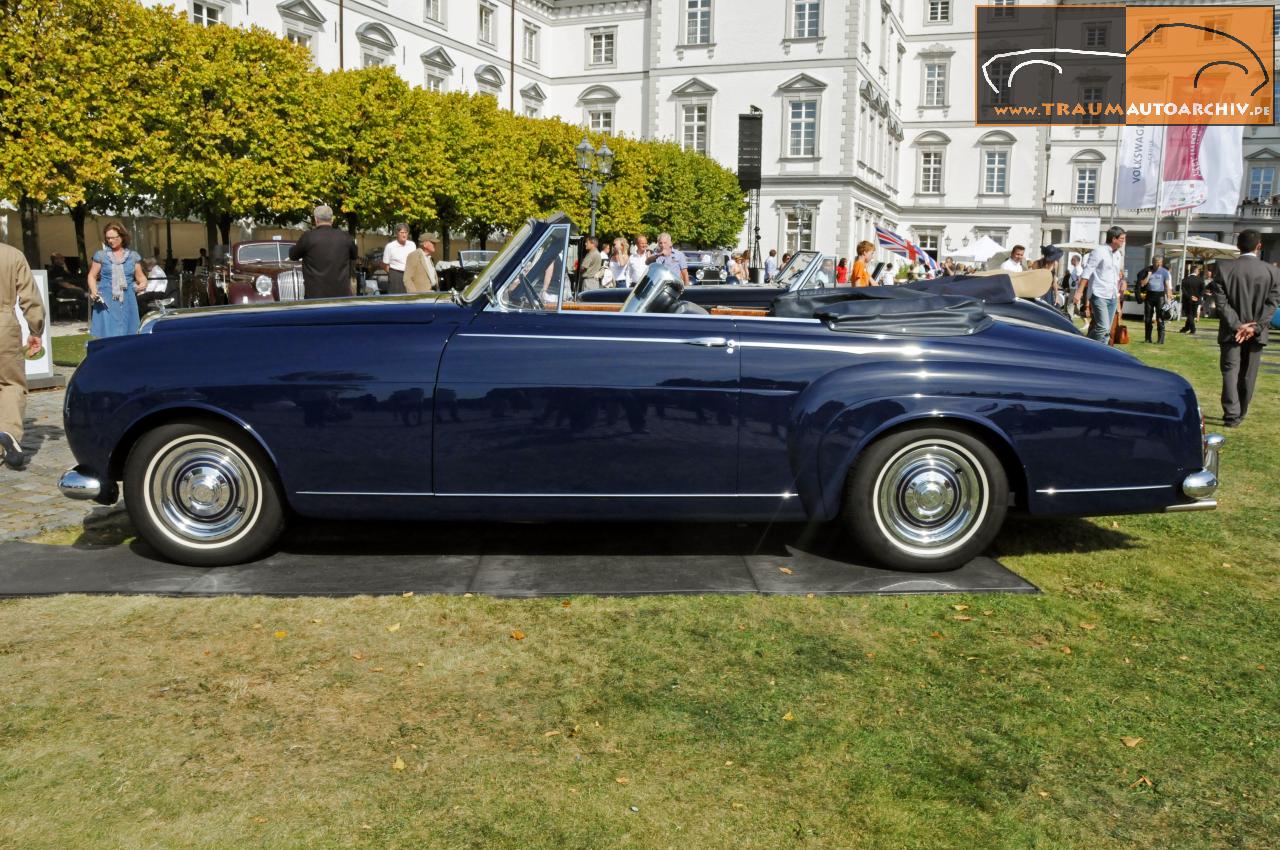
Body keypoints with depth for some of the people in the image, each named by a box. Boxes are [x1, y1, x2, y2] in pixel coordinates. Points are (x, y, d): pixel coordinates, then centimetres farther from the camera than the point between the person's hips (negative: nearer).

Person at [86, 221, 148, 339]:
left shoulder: (133, 256, 9)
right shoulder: (101, 255, 5)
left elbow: (140, 276, 14)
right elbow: (92, 276, 8)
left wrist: (143, 283, -9)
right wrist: (94, 291, -10)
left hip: (127, 302, 2)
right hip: (106, 302, -2)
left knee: (127, 336, 1)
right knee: (107, 337, -7)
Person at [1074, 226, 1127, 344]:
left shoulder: (1118, 254, 14)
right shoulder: (1099, 251, -8)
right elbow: (1087, 272, -12)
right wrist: (1079, 291, -17)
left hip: (1113, 297, 8)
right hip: (1099, 295, -8)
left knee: (1107, 329, 6)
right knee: (1103, 327, -17)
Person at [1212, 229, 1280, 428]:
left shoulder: (1224, 267, -7)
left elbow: (1220, 300, -11)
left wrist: (1236, 325, -11)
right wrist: (1255, 327, -10)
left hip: (1231, 330, -1)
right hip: (1256, 332, 1)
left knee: (1230, 371, 2)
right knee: (1248, 374, 11)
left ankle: (1231, 415, -7)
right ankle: (1240, 413, 20)